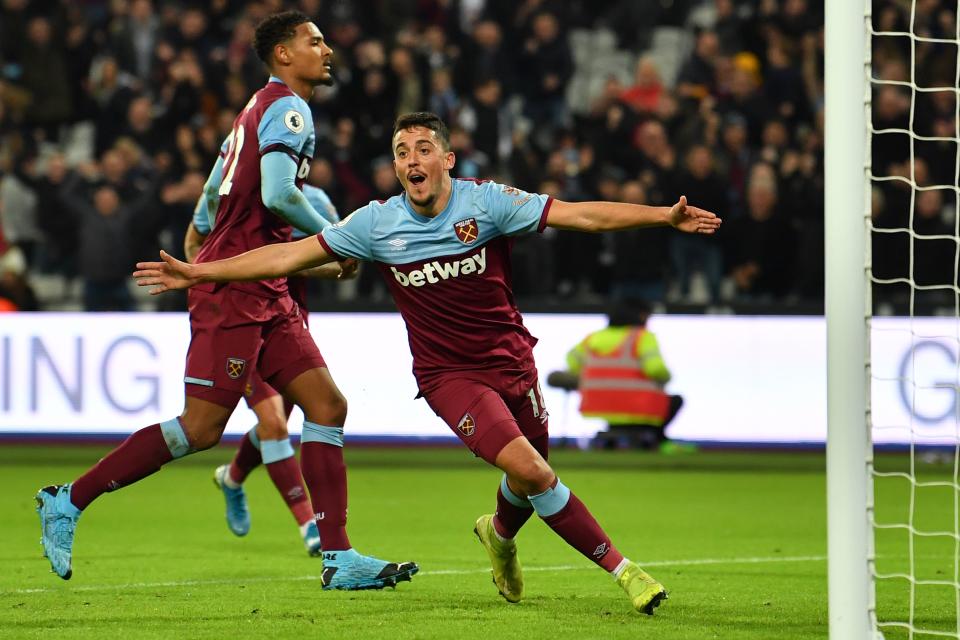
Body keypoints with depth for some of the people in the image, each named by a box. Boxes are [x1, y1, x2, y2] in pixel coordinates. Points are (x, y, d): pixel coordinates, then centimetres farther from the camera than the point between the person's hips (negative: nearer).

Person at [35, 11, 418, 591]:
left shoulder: (261, 108, 19)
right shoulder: (289, 109, -11)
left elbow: (214, 190, 26)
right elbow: (277, 195, -24)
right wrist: (328, 235, -8)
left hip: (265, 294, 10)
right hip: (234, 288, -10)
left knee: (327, 405, 1)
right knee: (202, 427, -10)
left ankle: (339, 559, -3)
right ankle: (68, 502, 0)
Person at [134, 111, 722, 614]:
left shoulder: (486, 202, -10)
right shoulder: (377, 223, -6)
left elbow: (582, 214, -14)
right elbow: (291, 254, -1)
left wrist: (665, 216, -24)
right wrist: (199, 272, -3)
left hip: (512, 360, 2)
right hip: (449, 376, -2)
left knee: (533, 475, 9)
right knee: (528, 469, -21)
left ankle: (501, 533, 47)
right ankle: (619, 566, -10)